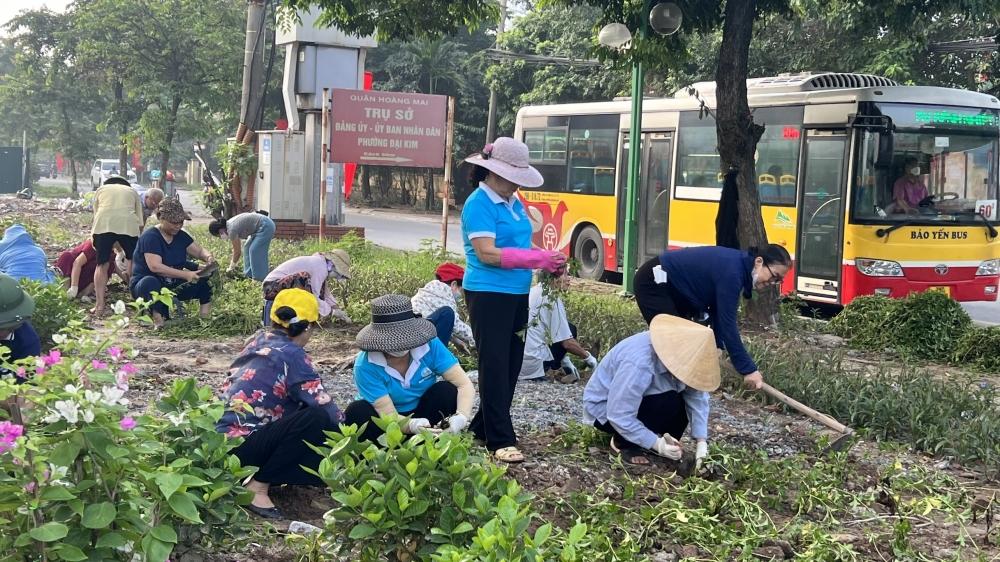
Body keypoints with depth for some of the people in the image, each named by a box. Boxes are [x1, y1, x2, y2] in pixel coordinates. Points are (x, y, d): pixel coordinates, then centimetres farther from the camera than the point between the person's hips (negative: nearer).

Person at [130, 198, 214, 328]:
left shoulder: (180, 236, 6)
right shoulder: (150, 237, -17)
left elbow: (199, 251, 8)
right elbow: (155, 266, -28)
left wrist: (208, 257, -19)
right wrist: (186, 275, -35)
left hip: (173, 286, 7)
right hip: (145, 285, -7)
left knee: (206, 278, -9)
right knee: (150, 283, -42)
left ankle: (204, 316, -17)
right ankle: (159, 320, -34)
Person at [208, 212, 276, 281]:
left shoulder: (232, 230, -20)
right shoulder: (229, 224, 8)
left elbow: (237, 251, -11)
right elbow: (238, 247, 16)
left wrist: (232, 266, 3)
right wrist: (233, 264, 20)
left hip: (266, 226, -10)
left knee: (255, 251, -12)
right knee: (247, 248, 12)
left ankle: (260, 279, -11)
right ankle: (249, 275, 15)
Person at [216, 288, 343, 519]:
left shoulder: (259, 341, 12)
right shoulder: (291, 354, -12)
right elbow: (324, 406, -13)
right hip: (239, 448, -9)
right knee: (317, 419, -21)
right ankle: (257, 487, -13)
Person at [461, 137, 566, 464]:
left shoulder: (513, 203, 12)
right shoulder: (479, 204, -13)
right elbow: (488, 254, -21)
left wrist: (549, 261, -3)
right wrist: (538, 259, -20)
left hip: (517, 295, 9)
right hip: (488, 295, -9)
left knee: (511, 364, 13)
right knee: (495, 366, -5)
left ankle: (482, 427, 25)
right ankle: (500, 441, -1)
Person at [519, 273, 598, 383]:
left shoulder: (533, 291, 14)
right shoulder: (553, 300, -10)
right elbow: (567, 342, -11)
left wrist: (564, 359, 28)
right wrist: (588, 357, 8)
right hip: (533, 365, -8)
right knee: (570, 330, 7)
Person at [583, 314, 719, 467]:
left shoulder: (685, 358, -16)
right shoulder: (639, 365, -38)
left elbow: (699, 397, -12)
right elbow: (620, 416, -34)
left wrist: (702, 442, -19)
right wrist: (656, 443, -34)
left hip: (642, 398, 8)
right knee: (668, 404, -28)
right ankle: (624, 443, -11)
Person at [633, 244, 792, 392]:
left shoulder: (738, 266, 0)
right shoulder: (731, 272, -29)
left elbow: (719, 310, 8)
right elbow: (727, 323, -30)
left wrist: (717, 345, -3)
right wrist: (748, 369, -28)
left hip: (671, 287, 11)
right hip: (653, 282, -10)